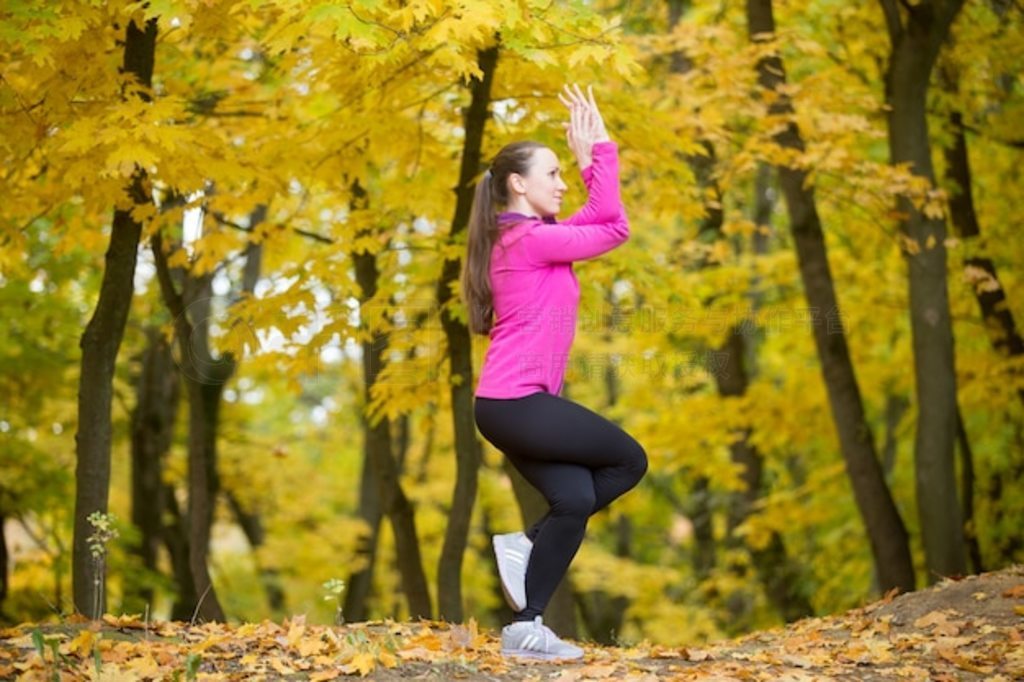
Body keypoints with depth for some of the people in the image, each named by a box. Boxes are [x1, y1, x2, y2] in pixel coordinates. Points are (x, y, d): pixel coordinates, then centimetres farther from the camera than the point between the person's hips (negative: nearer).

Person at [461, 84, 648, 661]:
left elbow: (600, 217, 20)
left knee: (575, 500, 5)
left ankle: (526, 627, 3)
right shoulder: (530, 240, -13)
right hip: (518, 402, -10)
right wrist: (597, 149, -3)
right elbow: (616, 229, -7)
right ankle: (528, 544, 2)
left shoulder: (528, 236, 16)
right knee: (630, 461, 3)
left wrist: (592, 154, 13)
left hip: (511, 404, 10)